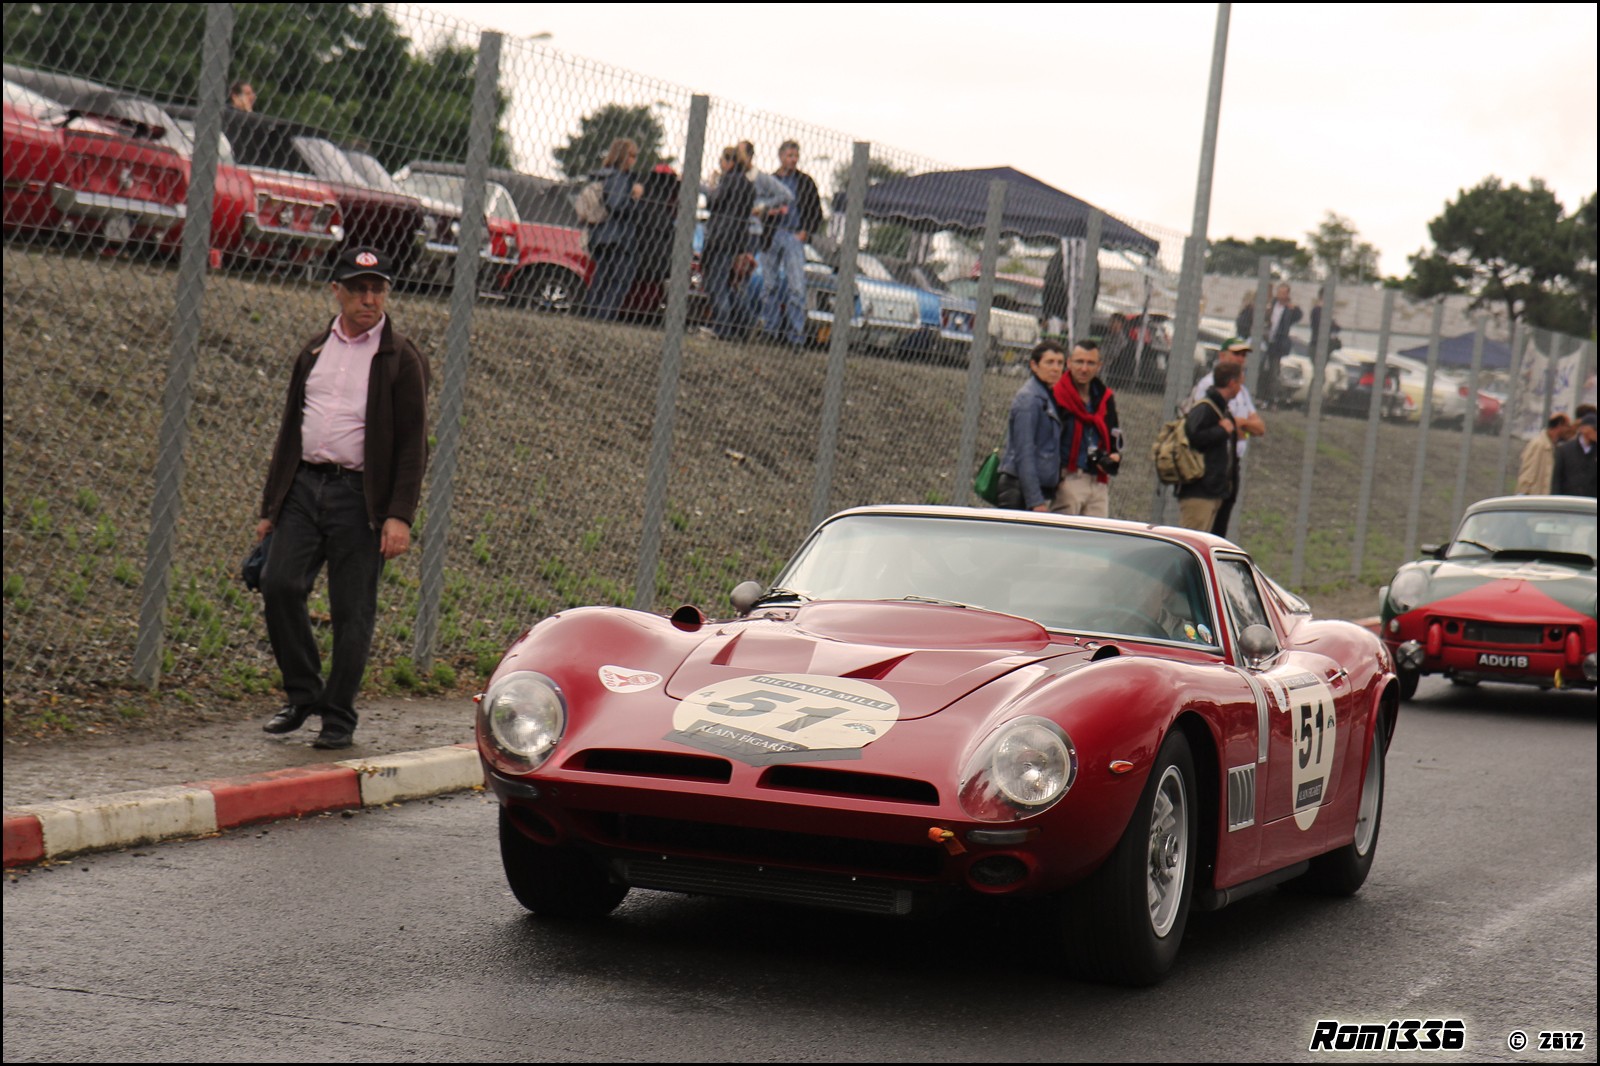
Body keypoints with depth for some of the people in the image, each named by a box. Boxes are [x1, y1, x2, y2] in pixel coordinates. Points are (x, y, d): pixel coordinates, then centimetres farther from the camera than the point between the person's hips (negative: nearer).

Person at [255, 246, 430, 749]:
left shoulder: (402, 360, 0)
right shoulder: (313, 351, 15)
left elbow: (413, 444, -4)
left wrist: (400, 516, -13)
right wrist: (270, 506, 17)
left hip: (360, 496, -4)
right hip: (304, 486, 4)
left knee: (352, 611, -1)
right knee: (279, 585, -9)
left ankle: (338, 717, 10)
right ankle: (303, 695, 9)